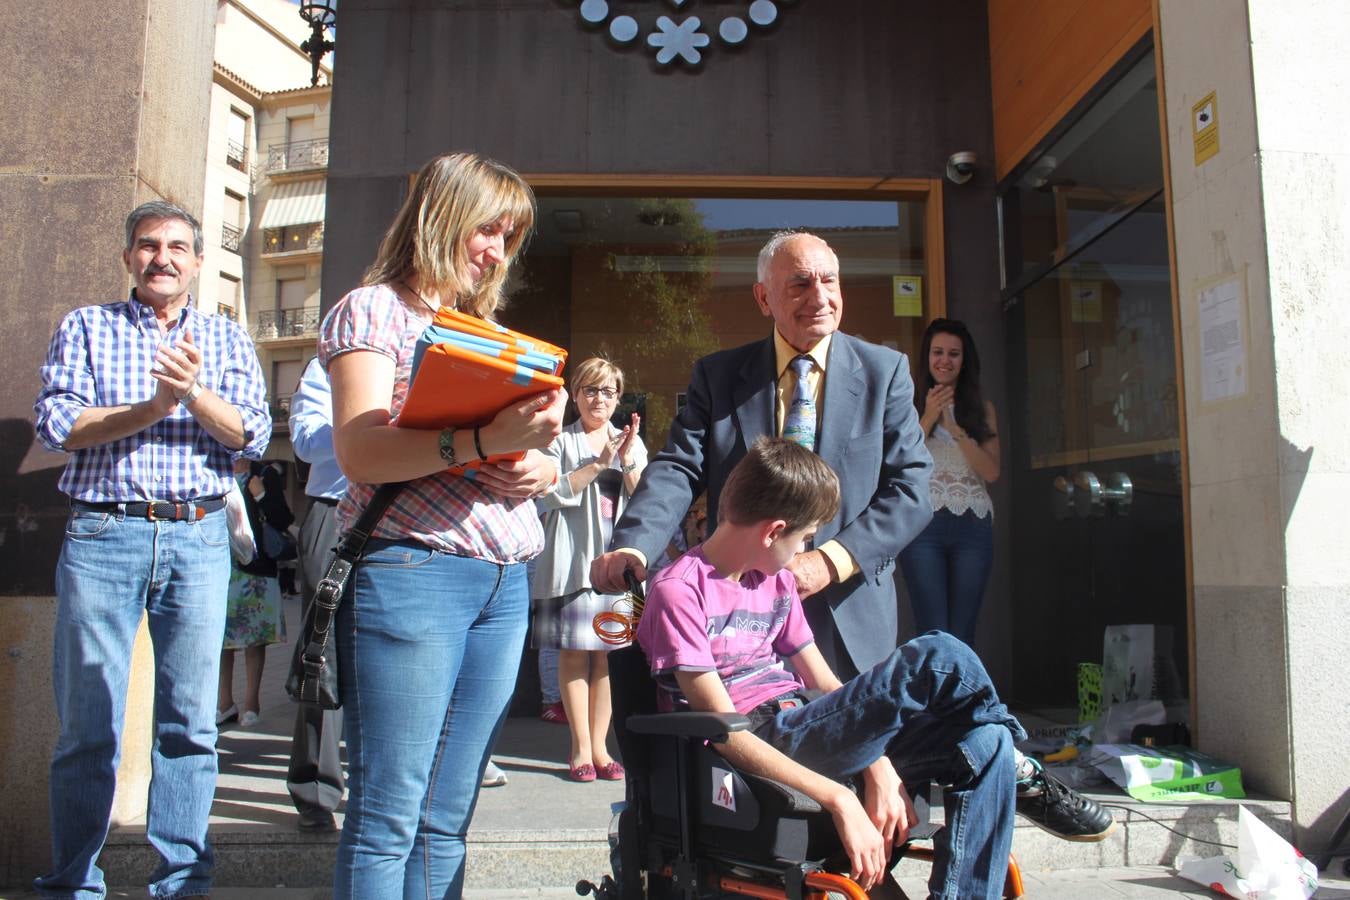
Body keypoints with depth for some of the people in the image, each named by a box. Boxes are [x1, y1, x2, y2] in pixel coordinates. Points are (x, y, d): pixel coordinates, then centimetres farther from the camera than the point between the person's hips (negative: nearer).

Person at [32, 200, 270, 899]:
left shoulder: (226, 338, 13)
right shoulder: (85, 328, 12)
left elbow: (252, 436, 0)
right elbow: (55, 425, -1)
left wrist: (194, 393, -16)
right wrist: (152, 409, -11)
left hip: (199, 537, 1)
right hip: (102, 534, -1)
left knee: (190, 721, 4)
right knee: (87, 723, 3)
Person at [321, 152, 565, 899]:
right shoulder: (374, 311, 2)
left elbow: (529, 449, 22)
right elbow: (357, 449, -12)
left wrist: (539, 468, -3)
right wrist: (485, 442, -24)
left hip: (505, 584, 7)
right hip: (410, 572, -6)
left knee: (447, 819, 10)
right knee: (387, 817, -2)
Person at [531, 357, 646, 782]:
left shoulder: (632, 442, 16)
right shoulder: (560, 441, 6)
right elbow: (554, 494, -8)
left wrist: (628, 461, -8)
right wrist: (599, 462, -12)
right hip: (574, 559, -3)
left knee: (608, 654, 4)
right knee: (575, 652, -2)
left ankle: (598, 745, 14)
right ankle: (581, 747, 8)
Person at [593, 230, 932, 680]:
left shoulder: (885, 371, 0)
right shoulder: (717, 374, 2)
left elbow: (910, 489, -6)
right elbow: (677, 469, -8)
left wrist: (831, 561, -18)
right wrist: (631, 545, -27)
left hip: (850, 617, 1)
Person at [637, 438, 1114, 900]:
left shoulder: (775, 582, 16)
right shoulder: (679, 591, -10)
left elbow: (824, 684, 9)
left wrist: (879, 767, -9)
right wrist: (838, 797, -24)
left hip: (804, 728, 8)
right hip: (761, 751, -8)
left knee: (985, 744, -13)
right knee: (938, 657, -21)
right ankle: (1023, 775, 3)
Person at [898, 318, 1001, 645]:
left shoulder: (982, 408, 11)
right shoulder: (911, 405, 6)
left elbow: (991, 472, 1)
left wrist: (956, 429, -9)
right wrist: (928, 418, -10)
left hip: (973, 524, 2)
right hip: (924, 523, -2)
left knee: (962, 635, 4)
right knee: (932, 632, -3)